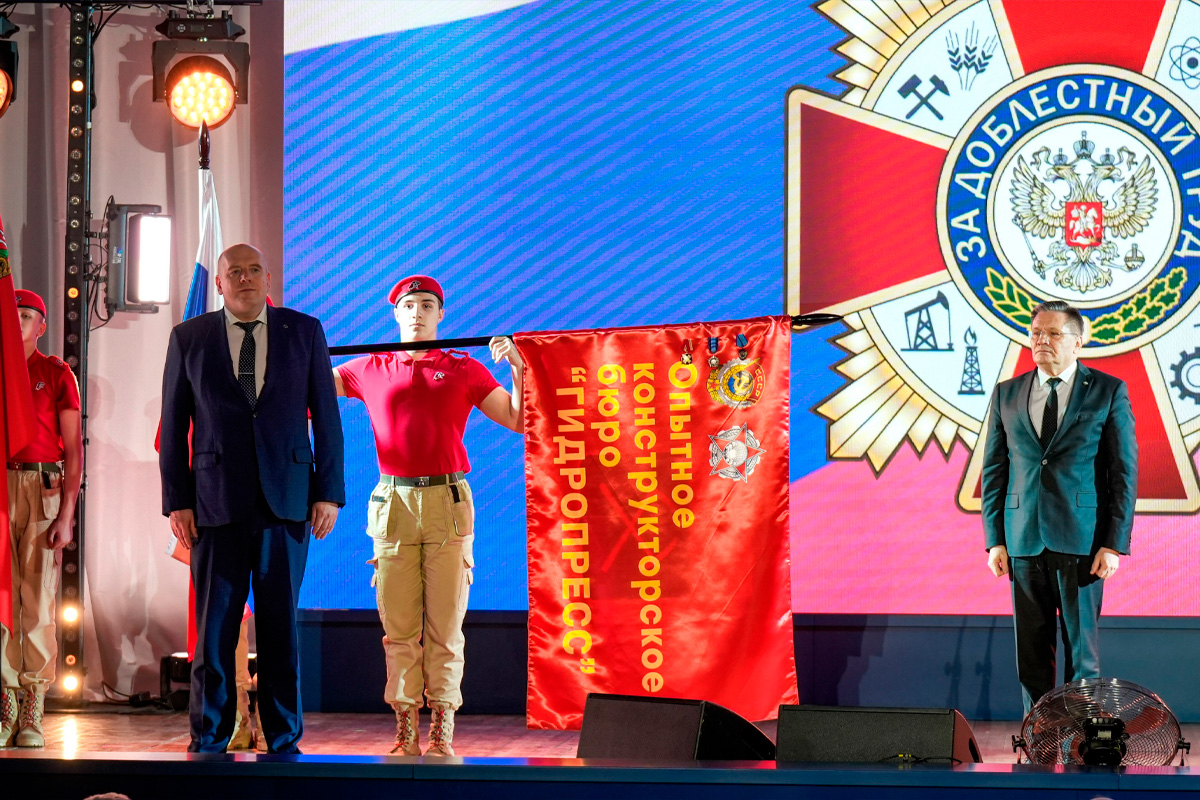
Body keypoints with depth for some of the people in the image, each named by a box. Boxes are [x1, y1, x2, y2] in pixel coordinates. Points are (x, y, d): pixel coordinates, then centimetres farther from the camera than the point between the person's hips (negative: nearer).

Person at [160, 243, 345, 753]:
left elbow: (326, 416, 7)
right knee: (214, 624, 1)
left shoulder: (304, 332, 8)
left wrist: (329, 492, 0)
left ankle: (283, 739, 11)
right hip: (216, 500, 0)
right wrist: (176, 501, 0)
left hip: (287, 499, 0)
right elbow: (173, 425, 7)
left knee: (280, 623, 3)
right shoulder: (189, 338, 7)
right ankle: (209, 739, 11)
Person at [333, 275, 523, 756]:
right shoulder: (371, 370, 15)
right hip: (393, 504, 1)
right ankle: (405, 729, 3)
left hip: (448, 504, -1)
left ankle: (442, 728, 0)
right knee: (398, 626, -1)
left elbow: (518, 421, 9)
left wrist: (517, 369, -2)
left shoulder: (465, 370, 11)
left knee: (445, 625, -3)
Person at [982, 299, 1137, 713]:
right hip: (1024, 541, 3)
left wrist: (1114, 543, -7)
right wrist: (995, 540, 3)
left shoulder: (1109, 392, 2)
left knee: (1082, 649, 0)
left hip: (1081, 540, -3)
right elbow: (993, 470, 12)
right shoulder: (1006, 394, 11)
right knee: (1031, 652, 5)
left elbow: (1125, 472, 0)